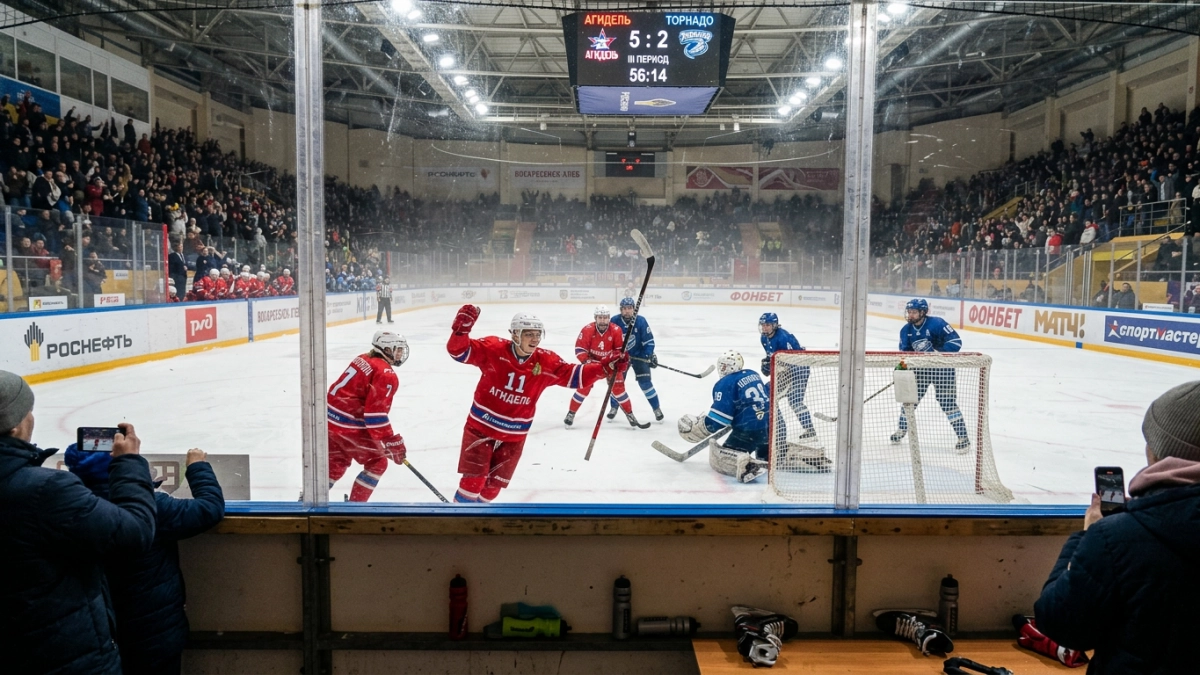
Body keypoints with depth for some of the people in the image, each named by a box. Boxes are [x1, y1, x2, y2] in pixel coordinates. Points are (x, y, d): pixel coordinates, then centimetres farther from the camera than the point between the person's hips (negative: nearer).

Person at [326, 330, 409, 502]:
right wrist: (392, 442, -18)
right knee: (377, 464, 8)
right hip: (349, 426, -9)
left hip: (330, 418, 9)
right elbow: (376, 412, -22)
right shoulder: (386, 374, -15)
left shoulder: (363, 359, 12)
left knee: (336, 463, 24)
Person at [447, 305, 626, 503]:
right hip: (480, 427, -3)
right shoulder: (493, 349, -17)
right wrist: (461, 329, -42)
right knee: (473, 481, -8)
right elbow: (459, 351, -20)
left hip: (514, 437, 4)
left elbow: (574, 376, -5)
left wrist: (606, 367, -17)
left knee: (493, 486, 13)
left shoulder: (546, 362, -9)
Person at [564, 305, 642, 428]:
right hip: (592, 362, -1)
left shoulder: (616, 331, -19)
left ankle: (629, 414, 11)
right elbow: (580, 349, -16)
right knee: (584, 387, -8)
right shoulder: (587, 330, -22)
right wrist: (586, 361, -27)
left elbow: (620, 349, -7)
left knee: (618, 387, -4)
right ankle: (571, 413, 8)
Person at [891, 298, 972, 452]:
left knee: (947, 402, -9)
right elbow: (904, 352, 7)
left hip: (942, 368, -6)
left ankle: (963, 437, 0)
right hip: (920, 368, 6)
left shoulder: (937, 323, -21)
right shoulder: (906, 330, -2)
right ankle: (901, 430, 28)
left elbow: (956, 341, -23)